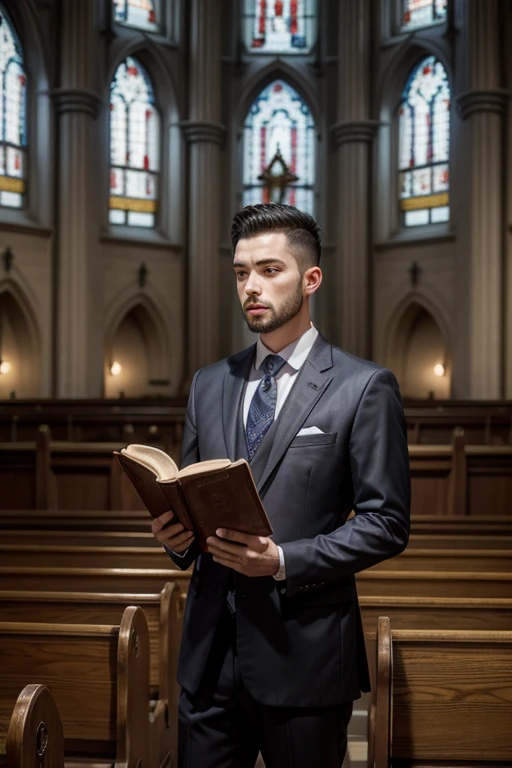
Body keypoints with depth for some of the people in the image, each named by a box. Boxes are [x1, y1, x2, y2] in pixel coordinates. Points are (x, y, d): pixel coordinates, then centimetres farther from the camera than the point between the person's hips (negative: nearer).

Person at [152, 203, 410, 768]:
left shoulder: (364, 387, -6)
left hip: (302, 653, -4)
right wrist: (176, 533, -5)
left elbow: (386, 522, -8)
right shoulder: (209, 384, 10)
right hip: (209, 652, 4)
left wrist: (282, 560, -19)